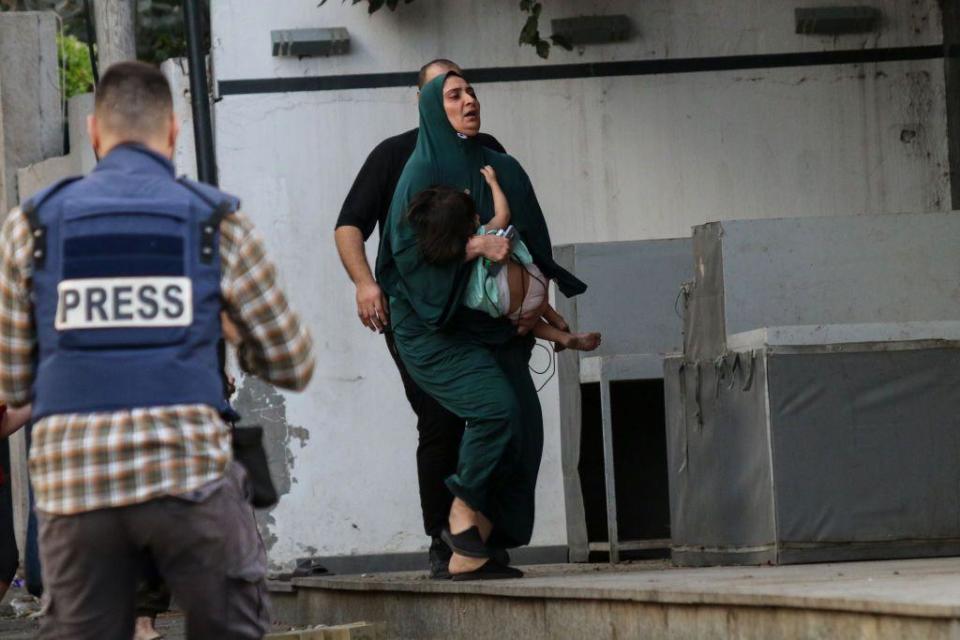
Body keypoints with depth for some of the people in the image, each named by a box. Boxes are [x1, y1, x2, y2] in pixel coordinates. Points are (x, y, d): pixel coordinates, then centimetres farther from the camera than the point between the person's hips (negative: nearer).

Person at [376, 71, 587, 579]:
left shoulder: (503, 171, 13)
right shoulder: (423, 172, -6)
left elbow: (534, 248, 18)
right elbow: (408, 248, -17)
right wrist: (476, 246, -26)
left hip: (490, 323, 7)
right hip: (436, 326, -7)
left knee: (522, 424, -6)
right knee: (495, 405, -26)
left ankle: (469, 555, 0)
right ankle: (462, 514, -4)